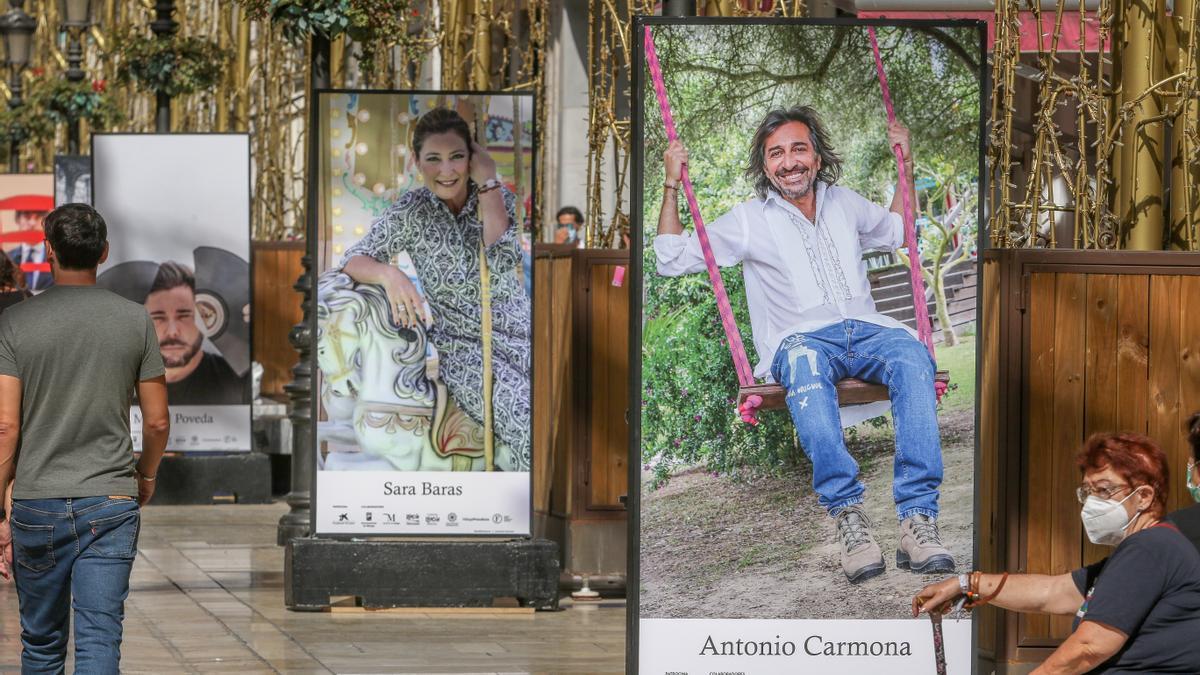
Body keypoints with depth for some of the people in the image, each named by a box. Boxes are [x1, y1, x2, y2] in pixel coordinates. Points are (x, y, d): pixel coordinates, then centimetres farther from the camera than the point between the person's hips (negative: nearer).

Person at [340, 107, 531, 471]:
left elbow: (503, 260, -15)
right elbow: (353, 260, -3)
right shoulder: (411, 212, -1)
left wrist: (487, 182, -12)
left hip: (518, 331, 2)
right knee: (528, 425, -30)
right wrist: (389, 274, -25)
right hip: (463, 349, -2)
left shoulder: (499, 197, 2)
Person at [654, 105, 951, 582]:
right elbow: (672, 261, 15)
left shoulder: (845, 204, 24)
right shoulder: (749, 220, 14)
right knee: (805, 366, -42)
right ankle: (846, 512, -49)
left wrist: (906, 165, 35)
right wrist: (672, 186, 9)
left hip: (866, 328, 3)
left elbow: (898, 232, 42)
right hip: (803, 338, -3)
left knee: (912, 358, -35)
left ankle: (918, 517, -44)